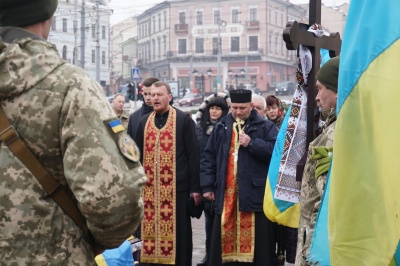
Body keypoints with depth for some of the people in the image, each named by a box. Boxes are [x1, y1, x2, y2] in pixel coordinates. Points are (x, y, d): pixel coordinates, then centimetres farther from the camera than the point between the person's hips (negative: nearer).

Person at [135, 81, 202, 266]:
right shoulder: (144, 121, 11)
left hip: (176, 186, -4)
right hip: (149, 188, 4)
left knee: (177, 233, 3)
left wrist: (195, 188, -8)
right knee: (150, 231, 8)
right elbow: (138, 155, 13)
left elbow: (193, 155, -4)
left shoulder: (184, 120, -2)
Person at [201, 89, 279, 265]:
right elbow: (208, 158, 13)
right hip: (225, 193, 3)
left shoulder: (266, 127, 3)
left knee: (256, 241, 1)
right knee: (226, 236, 8)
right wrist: (207, 186, 6)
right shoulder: (221, 128, 13)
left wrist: (252, 143, -15)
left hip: (255, 193, -3)